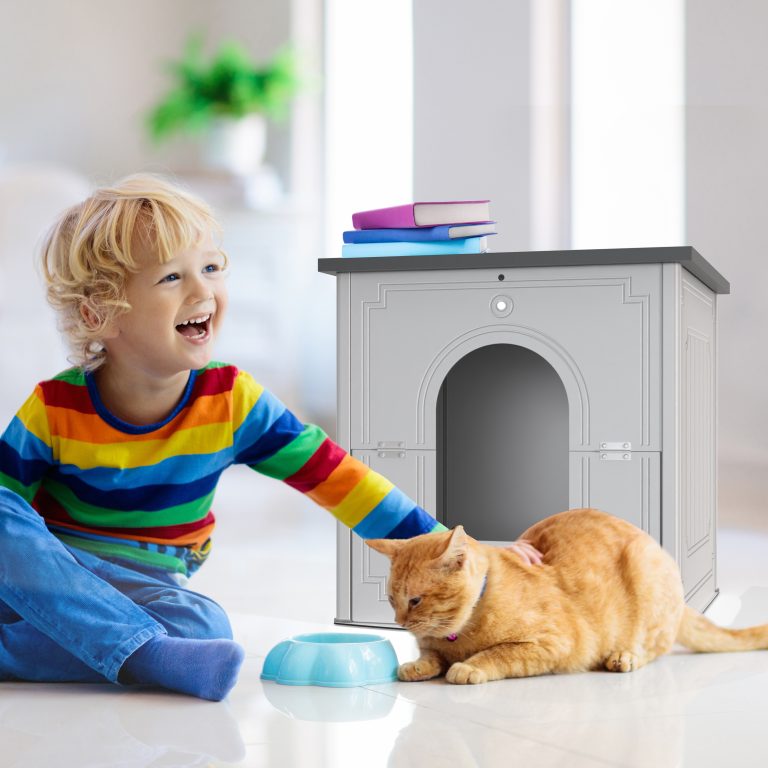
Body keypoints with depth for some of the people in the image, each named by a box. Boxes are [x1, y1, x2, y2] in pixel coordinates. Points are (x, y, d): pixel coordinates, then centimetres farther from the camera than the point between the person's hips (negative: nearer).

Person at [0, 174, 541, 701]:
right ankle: (142, 654, -40)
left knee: (203, 628, -32)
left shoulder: (232, 401, -9)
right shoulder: (56, 409, -13)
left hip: (141, 589, 2)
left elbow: (337, 478, -9)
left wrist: (454, 551, -12)